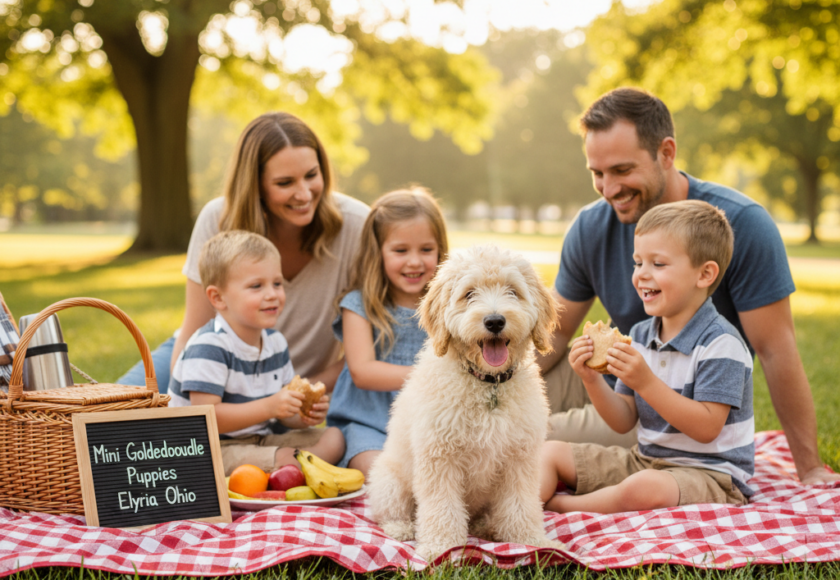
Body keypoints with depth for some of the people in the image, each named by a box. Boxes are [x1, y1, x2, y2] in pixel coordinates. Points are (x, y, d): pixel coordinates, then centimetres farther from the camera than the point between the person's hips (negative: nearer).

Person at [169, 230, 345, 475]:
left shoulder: (275, 342, 8)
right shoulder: (209, 347, -19)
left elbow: (283, 415, 14)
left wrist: (305, 415, -10)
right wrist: (269, 407, -30)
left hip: (260, 440, 9)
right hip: (212, 449, -8)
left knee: (334, 437, -2)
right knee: (282, 459, -31)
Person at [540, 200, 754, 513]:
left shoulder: (720, 343, -17)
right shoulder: (640, 335, 7)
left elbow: (707, 428, -23)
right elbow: (624, 423, 6)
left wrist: (646, 382, -29)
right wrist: (593, 381, -12)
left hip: (708, 473, -8)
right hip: (643, 460, 8)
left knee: (645, 489, -39)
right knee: (550, 452, 2)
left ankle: (551, 503, -20)